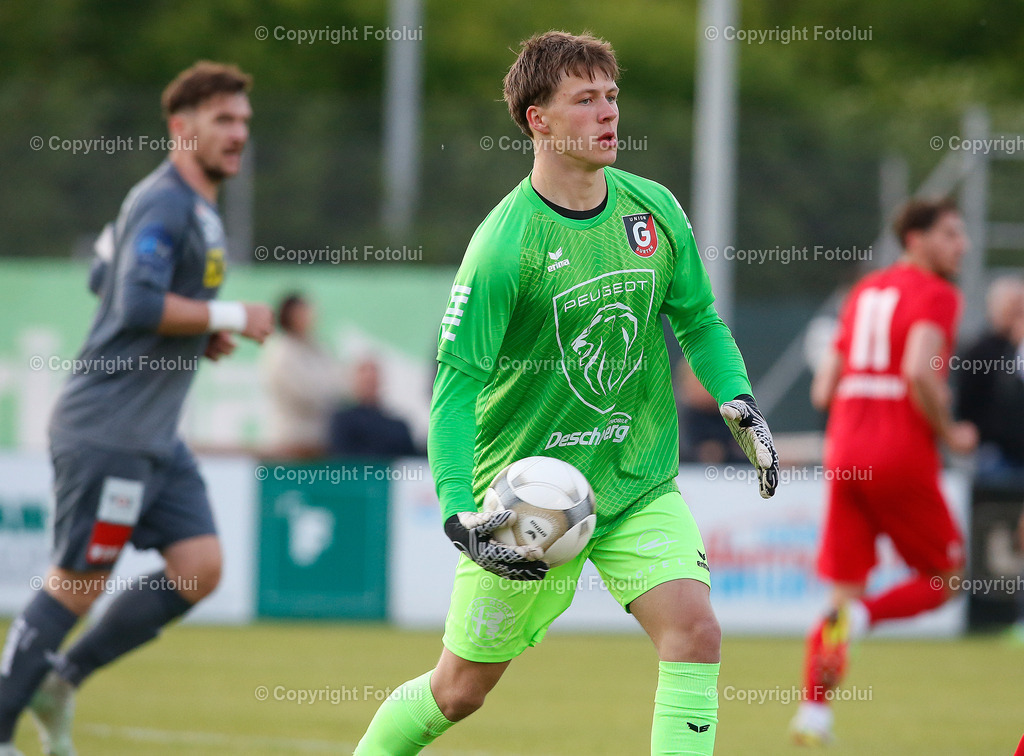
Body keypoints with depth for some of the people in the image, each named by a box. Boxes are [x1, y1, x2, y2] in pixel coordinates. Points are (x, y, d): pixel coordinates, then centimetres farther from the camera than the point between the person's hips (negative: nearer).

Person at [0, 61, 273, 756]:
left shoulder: (201, 211, 17)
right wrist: (228, 318, -17)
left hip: (156, 437, 10)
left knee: (200, 568, 0)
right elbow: (138, 305, -25)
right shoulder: (163, 205, -14)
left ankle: (61, 680, 9)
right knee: (79, 584, -6)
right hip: (107, 430, -10)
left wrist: (203, 336, 14)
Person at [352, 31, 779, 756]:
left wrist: (743, 410, -1)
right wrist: (460, 516, -27)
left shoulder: (654, 209, -2)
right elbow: (455, 388, -18)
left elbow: (699, 320, 14)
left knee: (695, 631, -19)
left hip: (641, 485, 4)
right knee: (461, 689, 8)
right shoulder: (506, 242, -18)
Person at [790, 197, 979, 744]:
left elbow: (823, 391, 17)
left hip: (845, 452, 7)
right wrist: (948, 432, -8)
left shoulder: (863, 292, 19)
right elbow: (919, 370, -22)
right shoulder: (934, 294, -4)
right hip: (902, 455, -6)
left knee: (845, 588, 10)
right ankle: (860, 616, -18)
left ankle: (813, 712, -2)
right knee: (944, 577, 8)